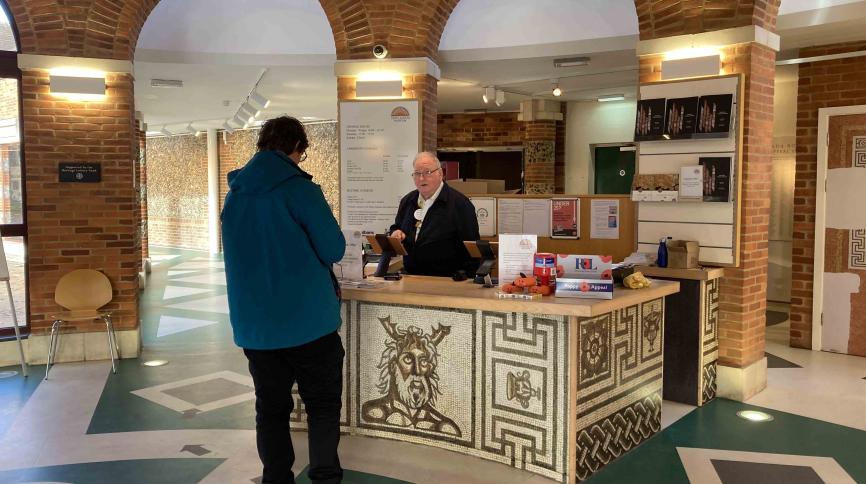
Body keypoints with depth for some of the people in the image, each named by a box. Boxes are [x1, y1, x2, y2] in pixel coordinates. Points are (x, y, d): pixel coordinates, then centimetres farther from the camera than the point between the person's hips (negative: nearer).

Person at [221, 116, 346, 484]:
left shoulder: (235, 193, 6)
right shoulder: (299, 189, -13)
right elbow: (333, 250, -11)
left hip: (253, 324, 5)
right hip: (307, 319, -5)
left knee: (271, 409, 14)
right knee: (323, 404, 9)